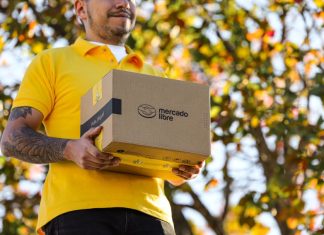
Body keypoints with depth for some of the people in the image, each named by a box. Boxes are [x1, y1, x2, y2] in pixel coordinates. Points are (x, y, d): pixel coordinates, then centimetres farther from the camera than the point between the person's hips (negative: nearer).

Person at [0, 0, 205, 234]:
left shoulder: (155, 77, 29)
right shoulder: (52, 62, 17)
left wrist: (189, 167, 1)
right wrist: (70, 149, -15)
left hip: (147, 211, 4)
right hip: (77, 209, -4)